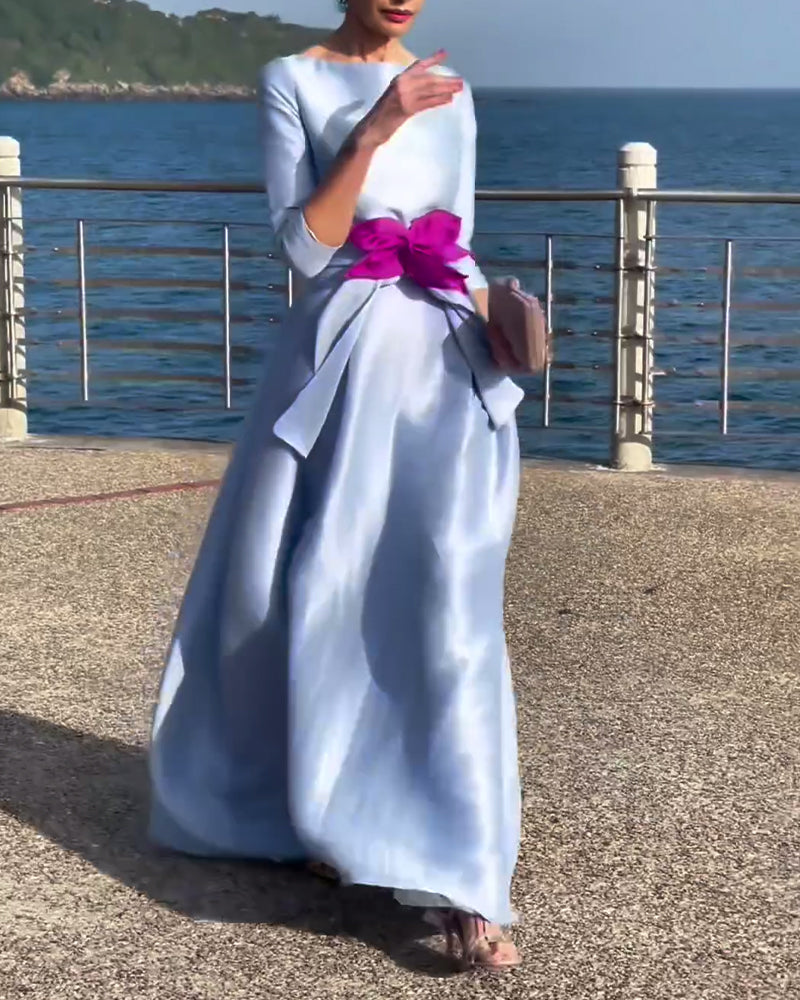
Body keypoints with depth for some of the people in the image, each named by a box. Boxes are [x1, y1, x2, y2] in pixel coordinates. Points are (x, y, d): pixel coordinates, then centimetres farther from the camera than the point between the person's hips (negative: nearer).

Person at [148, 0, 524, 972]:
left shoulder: (450, 95, 16)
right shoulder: (293, 81, 4)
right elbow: (303, 245, -7)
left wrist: (497, 327, 1)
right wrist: (375, 131, -16)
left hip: (445, 367, 2)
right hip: (342, 361, -2)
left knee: (446, 601, -10)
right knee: (305, 593, 5)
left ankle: (459, 882, -14)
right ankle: (302, 802, 29)